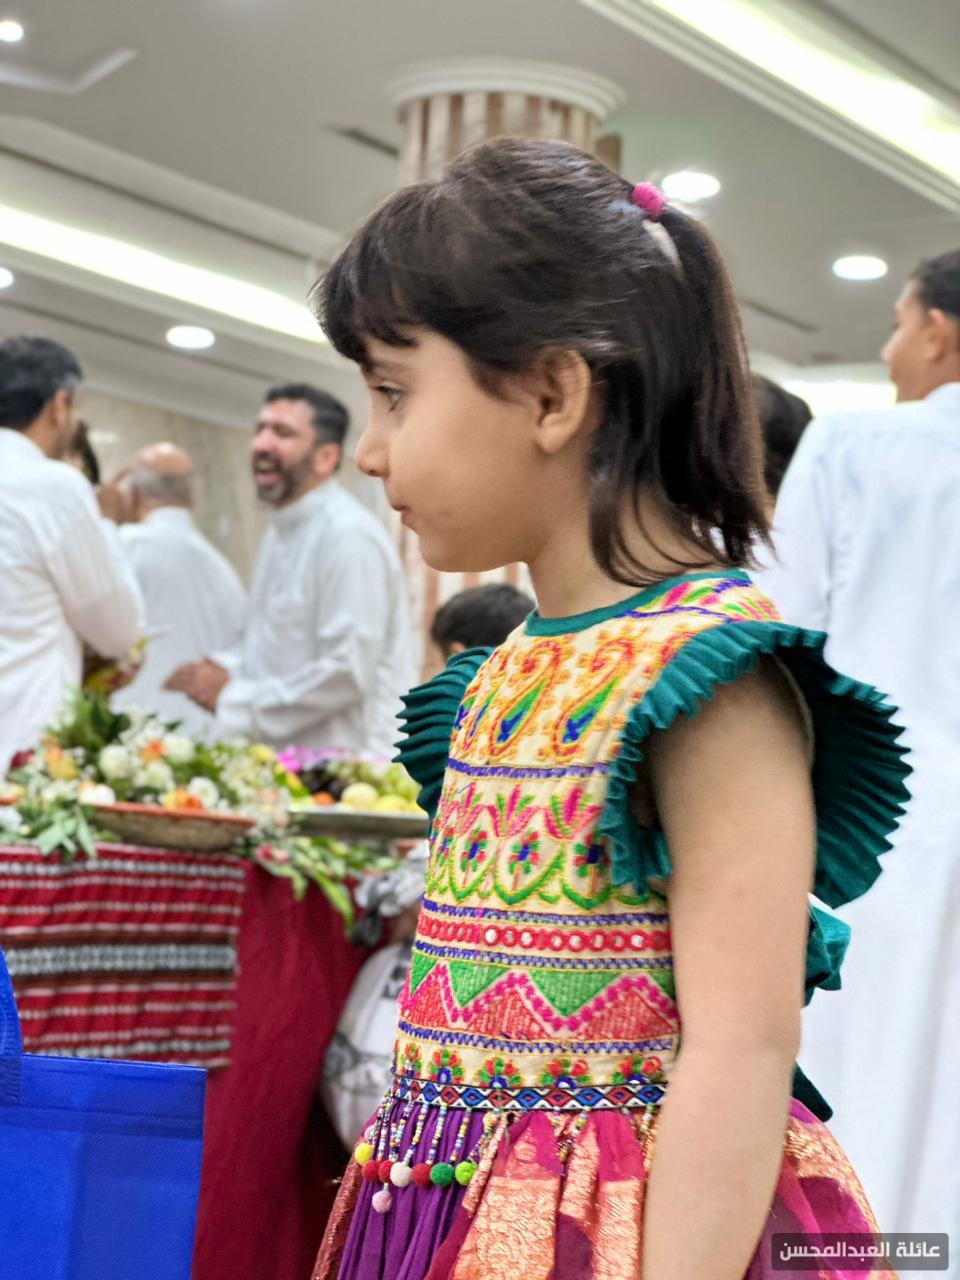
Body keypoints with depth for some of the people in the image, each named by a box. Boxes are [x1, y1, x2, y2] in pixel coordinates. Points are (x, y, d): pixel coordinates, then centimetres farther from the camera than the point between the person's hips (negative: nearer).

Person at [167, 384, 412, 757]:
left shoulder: (350, 537, -16)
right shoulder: (282, 531, 14)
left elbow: (347, 675, -22)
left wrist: (233, 698, -15)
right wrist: (227, 668, 4)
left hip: (340, 769, -8)